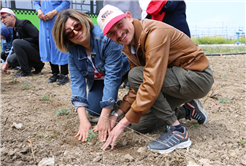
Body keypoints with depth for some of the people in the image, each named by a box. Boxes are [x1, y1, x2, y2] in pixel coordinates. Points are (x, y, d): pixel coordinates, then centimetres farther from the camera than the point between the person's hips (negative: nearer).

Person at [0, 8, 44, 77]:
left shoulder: (24, 23, -10)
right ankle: (38, 65, 8)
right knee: (11, 60, -4)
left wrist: (22, 40, -12)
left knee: (16, 42, -24)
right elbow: (16, 49, 18)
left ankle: (26, 71, -15)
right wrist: (6, 63, 14)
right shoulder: (14, 30, 15)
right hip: (32, 54, 9)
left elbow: (37, 37, -22)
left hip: (39, 52, -9)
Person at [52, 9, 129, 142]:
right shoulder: (72, 50, -18)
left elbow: (112, 76, -38)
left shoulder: (106, 38, -37)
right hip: (98, 78, 5)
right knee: (94, 110, -6)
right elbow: (76, 80, -21)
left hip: (122, 70, -4)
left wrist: (104, 117, -38)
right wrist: (83, 120, -32)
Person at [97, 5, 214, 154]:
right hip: (178, 80, 9)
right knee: (139, 125, 4)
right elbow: (136, 87, 6)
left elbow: (151, 85, -35)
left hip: (199, 77, -8)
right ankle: (188, 110, 20)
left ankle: (177, 131, -18)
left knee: (136, 74, -27)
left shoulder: (155, 33, -27)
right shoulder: (129, 47, 2)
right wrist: (117, 115, -3)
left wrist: (123, 123, -29)